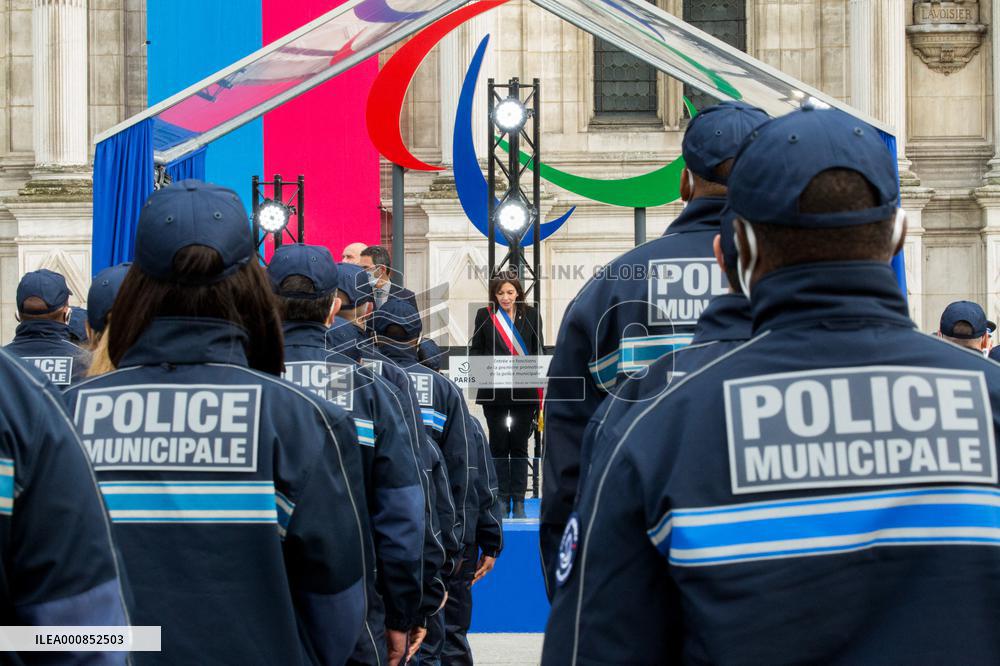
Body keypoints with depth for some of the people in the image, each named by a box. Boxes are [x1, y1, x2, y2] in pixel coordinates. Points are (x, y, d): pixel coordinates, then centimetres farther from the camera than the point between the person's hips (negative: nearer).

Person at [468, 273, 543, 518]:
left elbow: (538, 352, 9)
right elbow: (475, 350, 6)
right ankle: (502, 499, 11)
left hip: (524, 391, 0)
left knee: (519, 446, 5)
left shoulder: (531, 315, 6)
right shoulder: (484, 315, 4)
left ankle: (518, 501, 9)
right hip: (494, 391, 0)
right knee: (498, 446, 4)